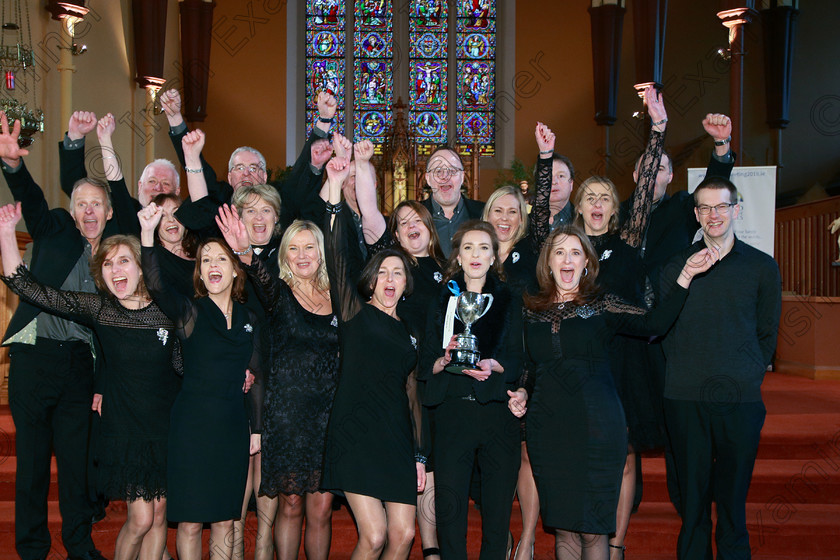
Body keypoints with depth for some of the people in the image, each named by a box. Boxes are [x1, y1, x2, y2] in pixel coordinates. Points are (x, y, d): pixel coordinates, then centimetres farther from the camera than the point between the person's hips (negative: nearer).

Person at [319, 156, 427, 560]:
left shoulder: (408, 332, 16)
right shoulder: (356, 314, 3)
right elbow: (335, 257, -10)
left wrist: (419, 454, 11)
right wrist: (335, 188, -17)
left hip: (397, 437, 5)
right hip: (355, 434, -5)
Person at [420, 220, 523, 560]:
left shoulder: (509, 301, 12)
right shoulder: (441, 302, 14)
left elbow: (517, 362, 3)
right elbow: (426, 365, 8)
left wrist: (492, 364, -17)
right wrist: (446, 359, -12)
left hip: (497, 412, 0)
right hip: (451, 413, 0)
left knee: (498, 506, 2)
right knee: (450, 506, -2)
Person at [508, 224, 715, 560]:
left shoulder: (602, 307, 3)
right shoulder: (532, 312, 11)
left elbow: (653, 323, -13)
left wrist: (686, 276, -19)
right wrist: (523, 394, 2)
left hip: (595, 425, -3)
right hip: (547, 428, 3)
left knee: (592, 531, 0)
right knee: (562, 528, 8)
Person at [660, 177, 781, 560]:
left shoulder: (762, 267, 7)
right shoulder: (676, 266, 8)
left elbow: (767, 333, 11)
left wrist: (749, 377, 3)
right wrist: (685, 373, 4)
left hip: (740, 399, 0)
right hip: (684, 399, 1)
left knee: (733, 498, 5)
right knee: (692, 499, 7)